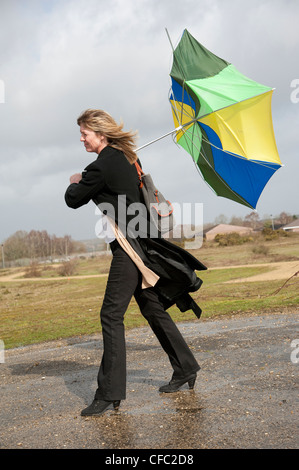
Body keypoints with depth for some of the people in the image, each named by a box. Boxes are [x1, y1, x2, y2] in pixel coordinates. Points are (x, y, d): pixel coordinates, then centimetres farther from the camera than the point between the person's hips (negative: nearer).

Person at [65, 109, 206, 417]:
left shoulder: (101, 166, -14)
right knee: (152, 309, 17)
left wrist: (75, 183, 18)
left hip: (129, 246, -10)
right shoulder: (126, 158, 13)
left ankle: (110, 393, -6)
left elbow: (73, 200, -5)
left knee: (111, 315, -8)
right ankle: (185, 369, 27)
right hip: (141, 243, 10)